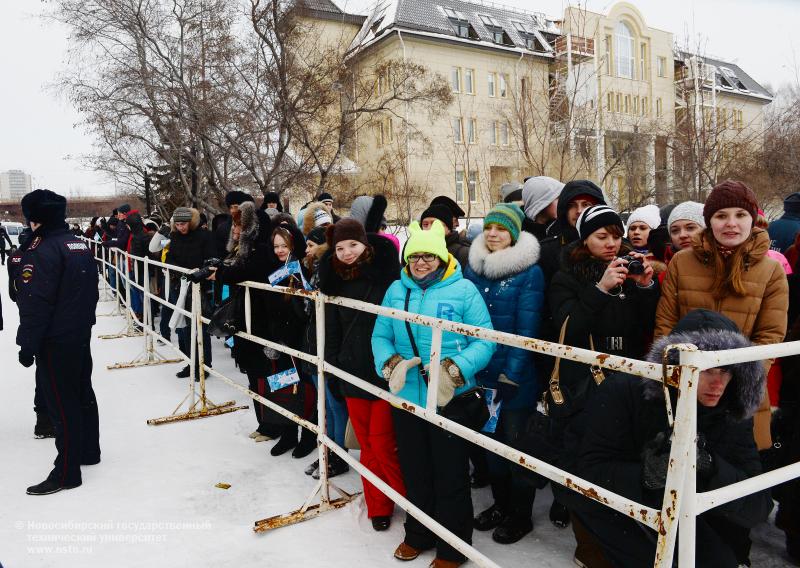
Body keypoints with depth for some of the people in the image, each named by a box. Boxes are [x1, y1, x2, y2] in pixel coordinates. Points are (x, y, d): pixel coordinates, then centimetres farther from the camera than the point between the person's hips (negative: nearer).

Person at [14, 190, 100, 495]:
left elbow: (35, 303, -21)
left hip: (55, 343, -9)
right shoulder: (80, 245, 9)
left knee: (61, 403, -2)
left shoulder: (42, 250, -18)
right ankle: (88, 450, 33)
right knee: (82, 393, 18)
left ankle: (66, 472, 6)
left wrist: (27, 345, -15)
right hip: (81, 335, 9)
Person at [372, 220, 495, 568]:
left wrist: (455, 369, -26)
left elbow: (484, 341, -13)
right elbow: (380, 335, 5)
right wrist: (391, 363, -14)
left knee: (450, 476, 9)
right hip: (406, 398, 4)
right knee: (414, 471, 20)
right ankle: (418, 535, 42)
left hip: (450, 401, -4)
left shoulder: (463, 290, -9)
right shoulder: (396, 290, 4)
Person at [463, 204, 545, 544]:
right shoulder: (473, 268, 4)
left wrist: (510, 375, -18)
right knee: (491, 439, 18)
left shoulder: (529, 273, -11)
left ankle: (520, 516, 29)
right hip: (482, 374, 5)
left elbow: (527, 329, -15)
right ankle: (500, 503, 39)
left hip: (517, 378, -5)